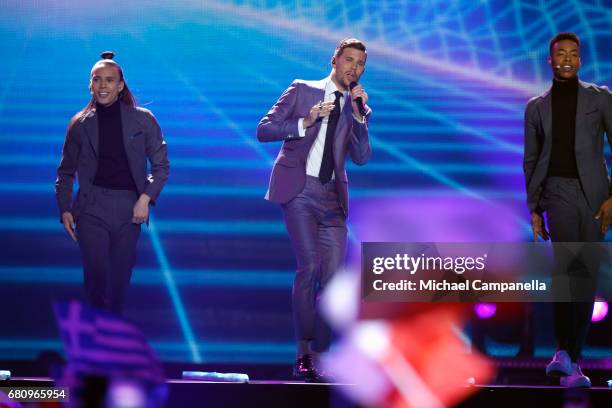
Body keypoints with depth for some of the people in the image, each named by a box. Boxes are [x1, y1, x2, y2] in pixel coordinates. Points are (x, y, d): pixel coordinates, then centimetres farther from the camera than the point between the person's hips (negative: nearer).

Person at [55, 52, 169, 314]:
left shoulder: (142, 120, 1)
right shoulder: (81, 125, 4)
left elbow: (161, 165, 4)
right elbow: (66, 172, 12)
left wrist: (145, 198, -8)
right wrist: (64, 210, 2)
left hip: (129, 209, 1)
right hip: (92, 208, 0)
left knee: (121, 276, 6)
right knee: (96, 273, -10)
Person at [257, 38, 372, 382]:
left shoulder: (358, 108, 14)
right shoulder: (302, 91, 6)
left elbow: (361, 157, 1)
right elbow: (264, 130, 0)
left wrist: (359, 115, -9)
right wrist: (305, 123, -12)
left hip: (332, 197, 4)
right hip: (299, 189, -4)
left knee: (333, 276, -3)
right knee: (309, 265, -15)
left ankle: (319, 357, 3)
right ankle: (303, 353, -8)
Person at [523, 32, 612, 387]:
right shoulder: (537, 107, 12)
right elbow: (531, 161, 15)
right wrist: (533, 209, 8)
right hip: (558, 191, -1)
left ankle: (573, 361, 11)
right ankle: (563, 350, -21)